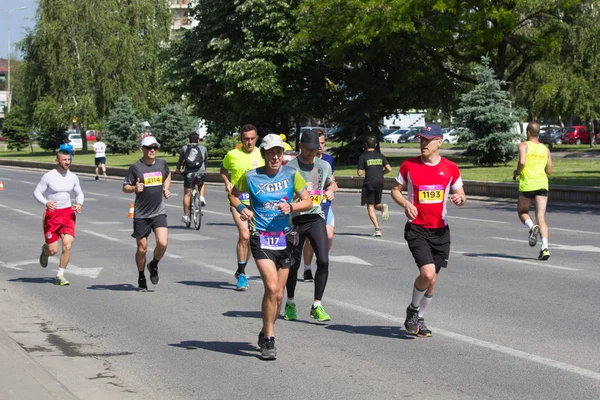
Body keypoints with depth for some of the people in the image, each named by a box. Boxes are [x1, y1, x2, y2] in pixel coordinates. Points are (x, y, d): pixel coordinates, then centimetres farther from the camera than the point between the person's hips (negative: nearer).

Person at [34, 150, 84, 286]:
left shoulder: (73, 177, 4)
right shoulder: (48, 176, -8)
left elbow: (79, 194, 16)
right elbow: (37, 192, -4)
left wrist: (79, 204, -6)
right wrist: (46, 203, -23)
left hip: (68, 213, 3)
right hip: (52, 214, -3)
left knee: (67, 245, -12)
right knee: (53, 250, 0)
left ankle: (60, 275, 0)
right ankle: (45, 250, 39)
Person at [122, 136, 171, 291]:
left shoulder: (162, 164, 4)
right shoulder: (136, 167, -7)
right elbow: (125, 187, -2)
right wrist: (134, 188, -22)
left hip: (159, 212, 2)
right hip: (141, 214, -2)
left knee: (162, 243, -15)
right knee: (142, 248, 5)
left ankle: (154, 265, 15)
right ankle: (141, 277, 26)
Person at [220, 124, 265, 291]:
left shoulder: (261, 154, 2)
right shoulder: (232, 155, -2)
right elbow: (223, 170, 14)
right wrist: (227, 182, -3)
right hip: (238, 199, -3)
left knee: (250, 239, 11)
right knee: (244, 235, -19)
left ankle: (241, 271, 30)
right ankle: (241, 273, -9)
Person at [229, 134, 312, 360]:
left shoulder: (291, 174, 1)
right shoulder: (251, 177, -3)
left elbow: (308, 202, 2)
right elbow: (233, 194, 13)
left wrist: (291, 207, -17)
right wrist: (240, 208, -7)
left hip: (284, 238, 3)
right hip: (261, 239, -3)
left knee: (278, 294, 10)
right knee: (272, 288, -18)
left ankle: (265, 334, 31)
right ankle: (268, 341, -7)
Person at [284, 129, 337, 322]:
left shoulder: (324, 166, 9)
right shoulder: (290, 167, -5)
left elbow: (331, 182, 28)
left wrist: (330, 190, 6)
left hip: (316, 218, 2)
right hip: (295, 219, -2)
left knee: (323, 261, -12)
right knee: (293, 263, 8)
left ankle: (317, 306, -3)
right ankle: (290, 303, 29)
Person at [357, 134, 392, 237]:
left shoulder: (363, 156, -4)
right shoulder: (380, 155, 8)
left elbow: (359, 173, -8)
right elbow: (389, 169, 0)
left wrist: (361, 171, 15)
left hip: (369, 183, -4)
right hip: (380, 183, 4)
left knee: (370, 207, 2)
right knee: (376, 205, 20)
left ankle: (377, 228, -11)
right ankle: (383, 207, -16)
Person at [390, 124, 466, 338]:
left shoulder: (450, 168, 3)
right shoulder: (409, 165, -2)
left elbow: (461, 195, 11)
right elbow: (395, 190, 8)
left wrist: (460, 199, -13)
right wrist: (405, 203, -12)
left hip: (440, 230, 3)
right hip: (416, 229, -3)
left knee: (432, 280, 7)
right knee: (427, 273, -20)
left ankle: (419, 319, 28)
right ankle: (413, 310, 7)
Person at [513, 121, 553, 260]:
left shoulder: (524, 145, 0)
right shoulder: (545, 149, 13)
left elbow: (522, 162, -17)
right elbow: (549, 171, 14)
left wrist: (517, 172, 2)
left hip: (527, 184, -3)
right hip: (542, 184, 3)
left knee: (522, 212, 19)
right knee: (541, 218, 0)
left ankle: (532, 227, -13)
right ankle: (545, 248, -16)